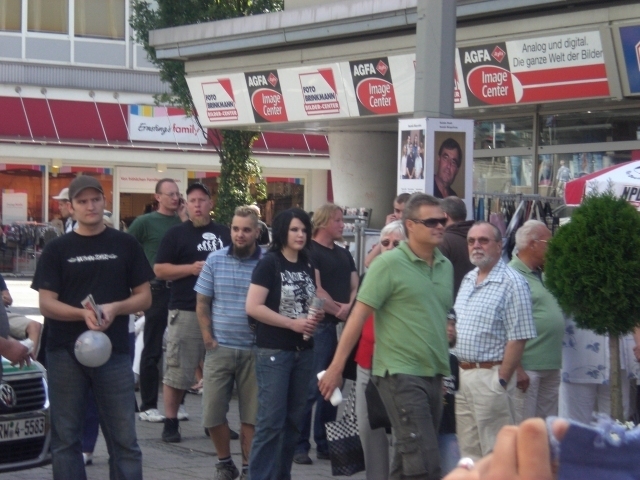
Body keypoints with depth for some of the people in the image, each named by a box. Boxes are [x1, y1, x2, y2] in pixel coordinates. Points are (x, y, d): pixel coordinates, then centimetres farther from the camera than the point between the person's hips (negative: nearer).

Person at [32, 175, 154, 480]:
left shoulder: (125, 246, 7)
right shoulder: (57, 250, 5)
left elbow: (144, 297, 7)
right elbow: (46, 304, -1)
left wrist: (114, 308, -13)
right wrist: (83, 314, -19)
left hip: (114, 352, 0)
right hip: (65, 354, 0)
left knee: (124, 439, 0)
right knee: (65, 438, 5)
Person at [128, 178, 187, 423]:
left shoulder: (182, 222, 10)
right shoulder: (145, 222, -2)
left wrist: (185, 221, -6)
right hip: (157, 290, -5)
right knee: (152, 351, 0)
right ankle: (147, 406, 6)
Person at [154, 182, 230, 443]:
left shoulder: (223, 233, 14)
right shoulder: (177, 233, 2)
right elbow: (159, 270, -3)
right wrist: (191, 268, -14)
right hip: (185, 312, -4)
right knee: (177, 372, -4)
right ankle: (171, 423, 4)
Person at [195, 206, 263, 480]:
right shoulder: (215, 260, 3)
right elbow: (202, 303, 7)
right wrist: (208, 338, 0)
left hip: (254, 351, -2)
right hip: (219, 349, 2)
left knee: (251, 414, 5)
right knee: (213, 411, 2)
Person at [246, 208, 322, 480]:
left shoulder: (308, 267, 11)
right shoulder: (269, 264, -8)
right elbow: (252, 307, -16)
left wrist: (314, 318, 0)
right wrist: (293, 323, -17)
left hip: (304, 351, 7)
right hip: (273, 351, -7)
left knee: (294, 419, 9)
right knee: (271, 420, -9)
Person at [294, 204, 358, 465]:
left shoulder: (344, 254, 18)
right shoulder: (311, 252, -6)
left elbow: (355, 286, 12)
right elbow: (315, 291, -14)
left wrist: (349, 307, -8)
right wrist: (340, 311, -7)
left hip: (341, 325, 8)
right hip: (319, 326, -8)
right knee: (311, 387, -9)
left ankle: (325, 443, 18)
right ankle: (299, 445, -5)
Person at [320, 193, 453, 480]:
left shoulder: (446, 266, 11)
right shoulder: (389, 264, -8)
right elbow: (358, 315, -10)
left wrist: (447, 367, 18)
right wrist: (336, 367, -13)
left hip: (433, 375, 7)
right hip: (401, 374, -7)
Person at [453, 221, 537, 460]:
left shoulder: (512, 283, -11)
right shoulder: (468, 280, 14)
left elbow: (517, 338, -15)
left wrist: (502, 380, -17)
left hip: (490, 376, -8)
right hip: (462, 375, 8)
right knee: (469, 452, 13)